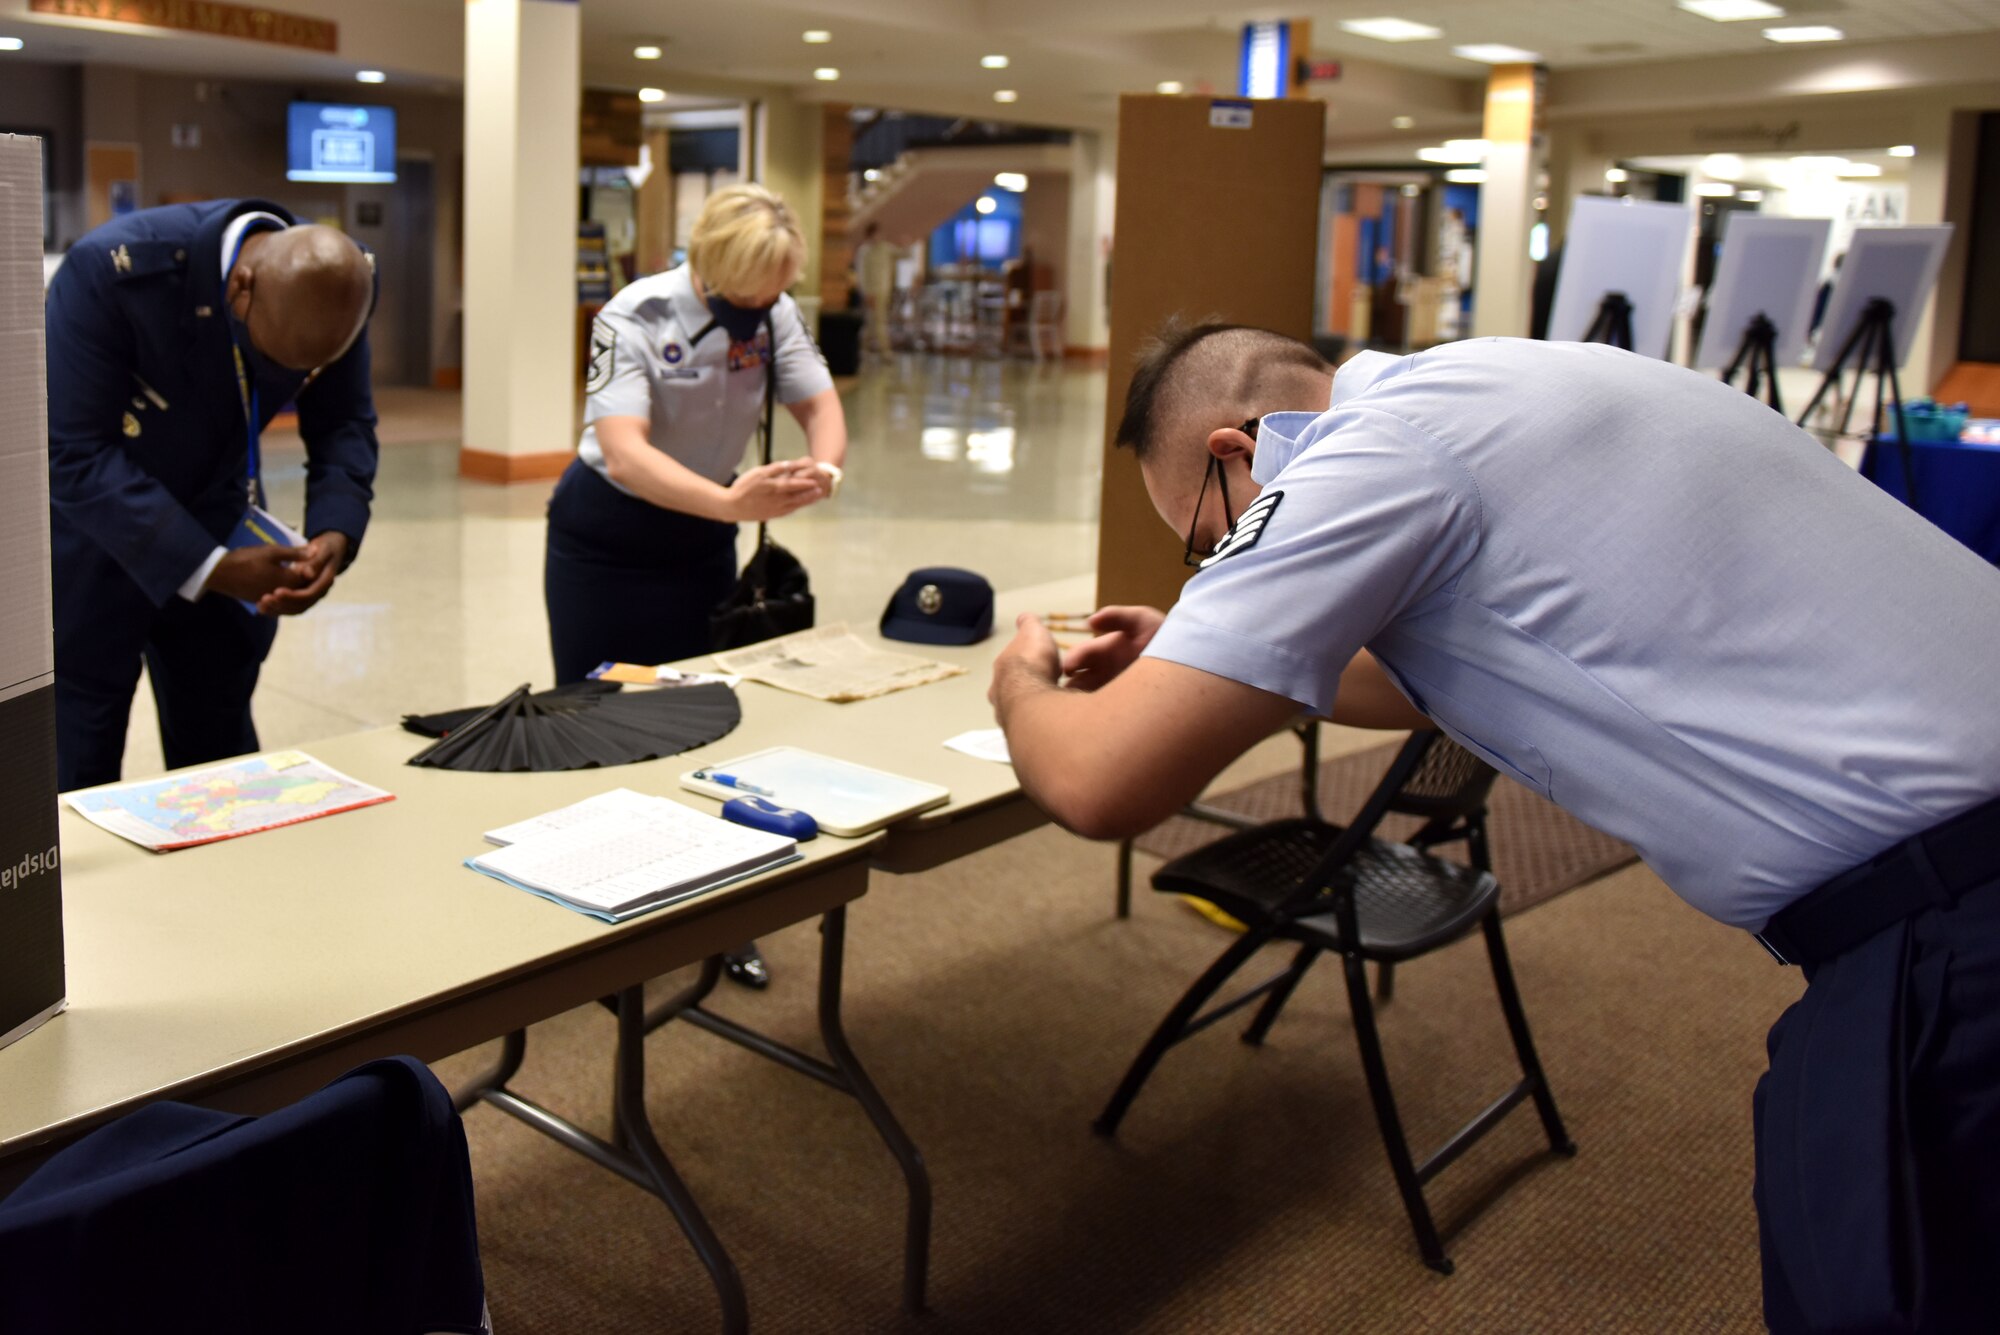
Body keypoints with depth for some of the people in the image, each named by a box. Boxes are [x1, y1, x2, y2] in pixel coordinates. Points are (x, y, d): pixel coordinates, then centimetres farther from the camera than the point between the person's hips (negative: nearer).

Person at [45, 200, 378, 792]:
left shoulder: (333, 285, -18)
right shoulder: (114, 270, -31)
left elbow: (344, 423, -5)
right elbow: (75, 458, -29)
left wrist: (336, 533, -25)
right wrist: (210, 568, -35)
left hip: (213, 516, 4)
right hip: (88, 527, -4)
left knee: (220, 754, 11)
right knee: (76, 770, 0)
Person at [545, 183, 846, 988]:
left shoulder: (776, 315, -10)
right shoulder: (636, 318, -25)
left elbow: (822, 408, -10)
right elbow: (624, 451, -37)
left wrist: (821, 466, -36)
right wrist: (733, 501, -54)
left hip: (702, 539, 4)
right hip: (606, 537, -4)